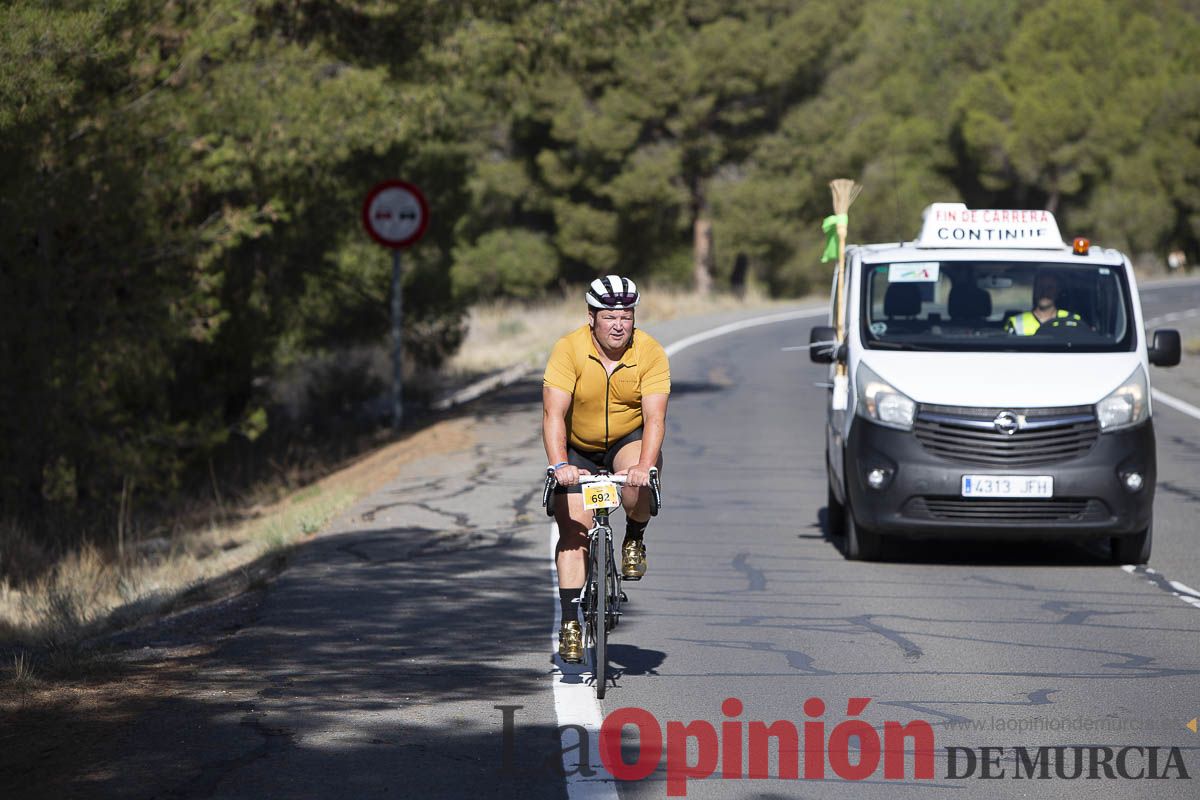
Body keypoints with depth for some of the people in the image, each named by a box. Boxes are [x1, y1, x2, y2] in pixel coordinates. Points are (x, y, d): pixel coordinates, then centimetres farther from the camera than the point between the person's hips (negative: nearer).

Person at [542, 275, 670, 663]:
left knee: (638, 482, -34)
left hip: (630, 441, -1)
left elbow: (654, 417, -26)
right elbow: (553, 413, -26)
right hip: (578, 449, 1)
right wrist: (559, 465, -41)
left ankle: (635, 540, -4)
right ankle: (570, 622, -2)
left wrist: (644, 465, -43)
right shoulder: (569, 349, -21)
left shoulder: (651, 353, -19)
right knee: (573, 531, -9)